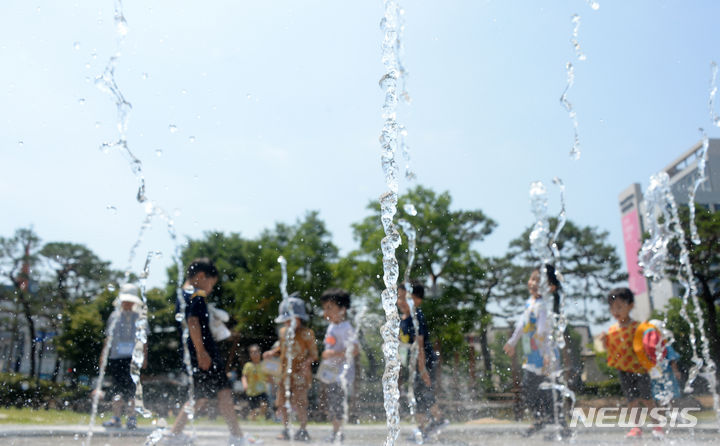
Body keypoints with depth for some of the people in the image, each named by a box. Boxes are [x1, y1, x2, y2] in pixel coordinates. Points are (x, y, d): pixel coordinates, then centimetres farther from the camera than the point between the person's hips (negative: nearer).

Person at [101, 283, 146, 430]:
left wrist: (145, 357, 3)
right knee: (117, 388, 1)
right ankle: (116, 418, 6)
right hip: (115, 357, 2)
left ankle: (132, 418, -1)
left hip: (132, 358, -2)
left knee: (130, 388, -6)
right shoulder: (114, 316, 12)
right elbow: (108, 338, 16)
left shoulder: (139, 318, 8)